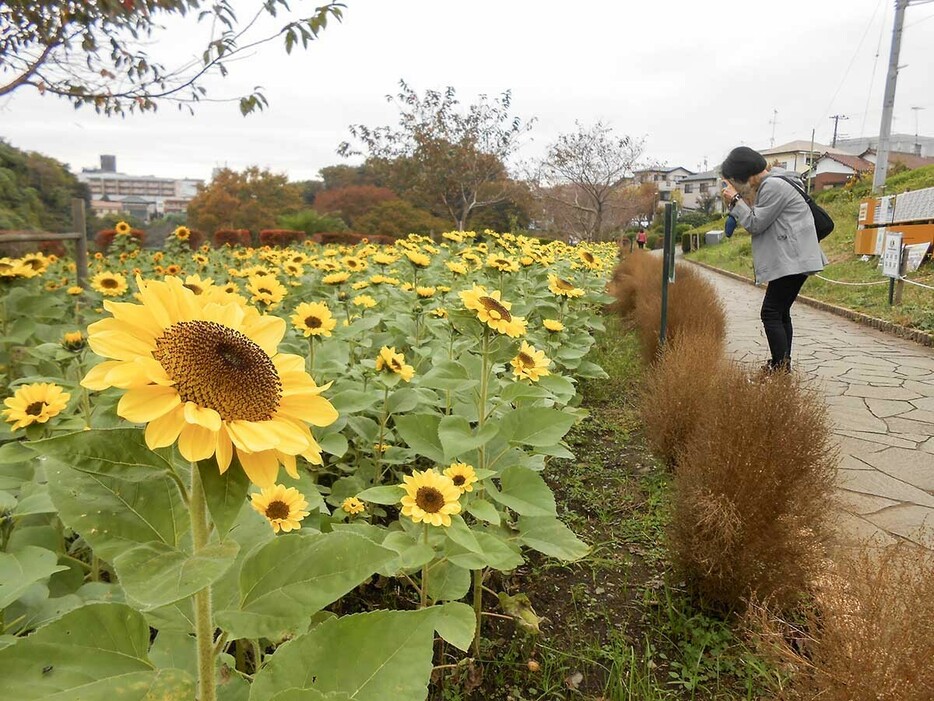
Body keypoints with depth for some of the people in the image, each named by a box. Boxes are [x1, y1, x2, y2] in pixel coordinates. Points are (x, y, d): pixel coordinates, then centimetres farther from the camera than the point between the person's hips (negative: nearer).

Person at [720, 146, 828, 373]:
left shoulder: (773, 186, -14)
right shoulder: (768, 184, 17)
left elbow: (756, 224, -12)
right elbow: (759, 222, 17)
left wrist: (735, 201, -5)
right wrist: (741, 201, 7)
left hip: (792, 261, -11)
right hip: (789, 261, 11)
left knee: (771, 313, -10)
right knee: (780, 312, 15)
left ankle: (781, 367, -9)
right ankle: (783, 366, 22)